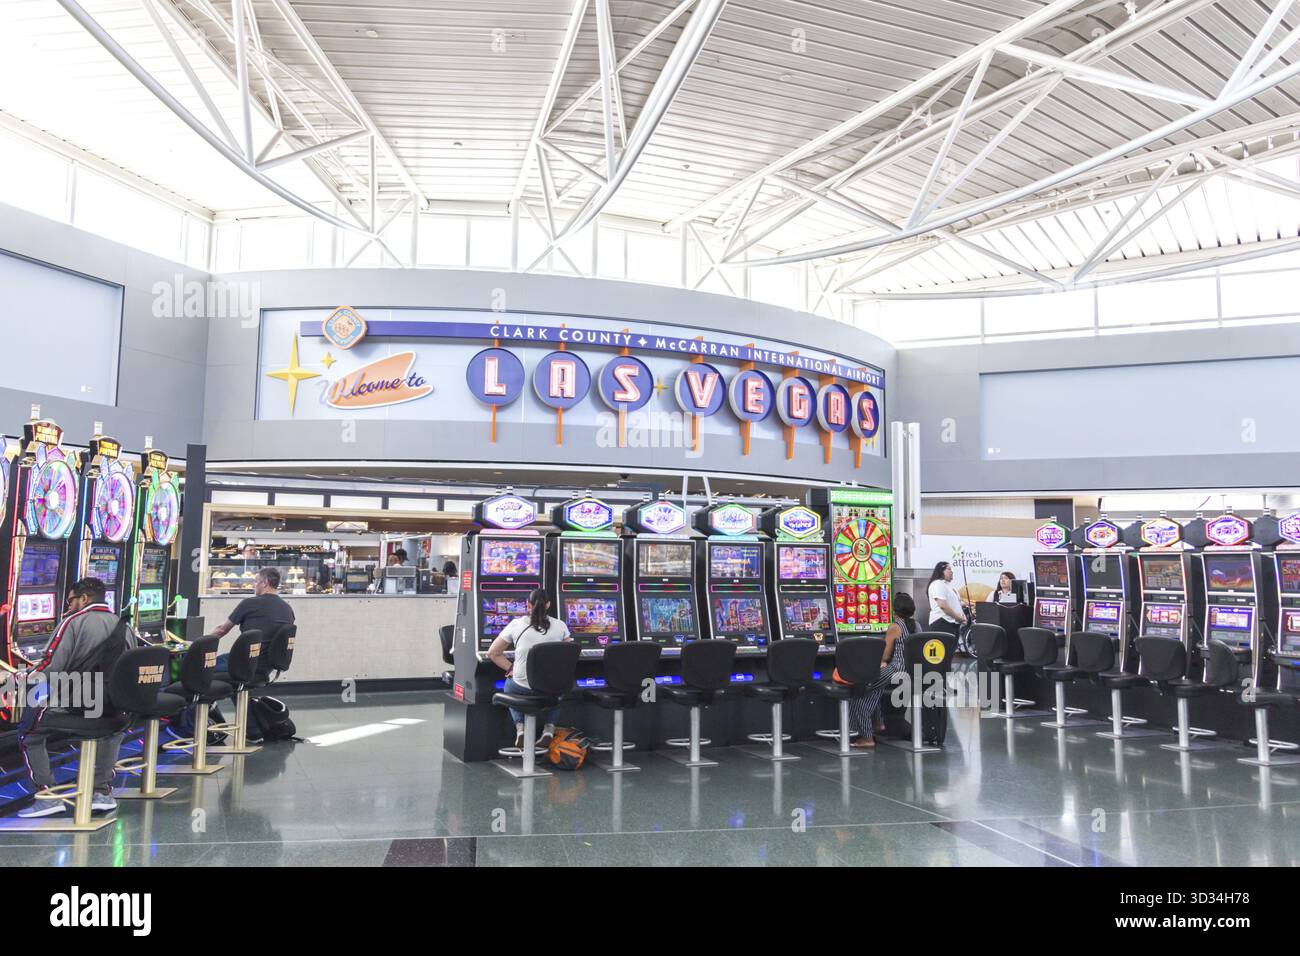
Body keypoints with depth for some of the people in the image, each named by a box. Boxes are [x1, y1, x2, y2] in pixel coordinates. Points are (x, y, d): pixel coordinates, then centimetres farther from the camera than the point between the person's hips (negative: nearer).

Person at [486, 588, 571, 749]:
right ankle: (549, 728, 14)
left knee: (510, 685, 35)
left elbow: (493, 653, 2)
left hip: (523, 687, -1)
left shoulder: (516, 625, -5)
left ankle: (520, 727, 12)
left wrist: (511, 668, 9)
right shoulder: (560, 626, -1)